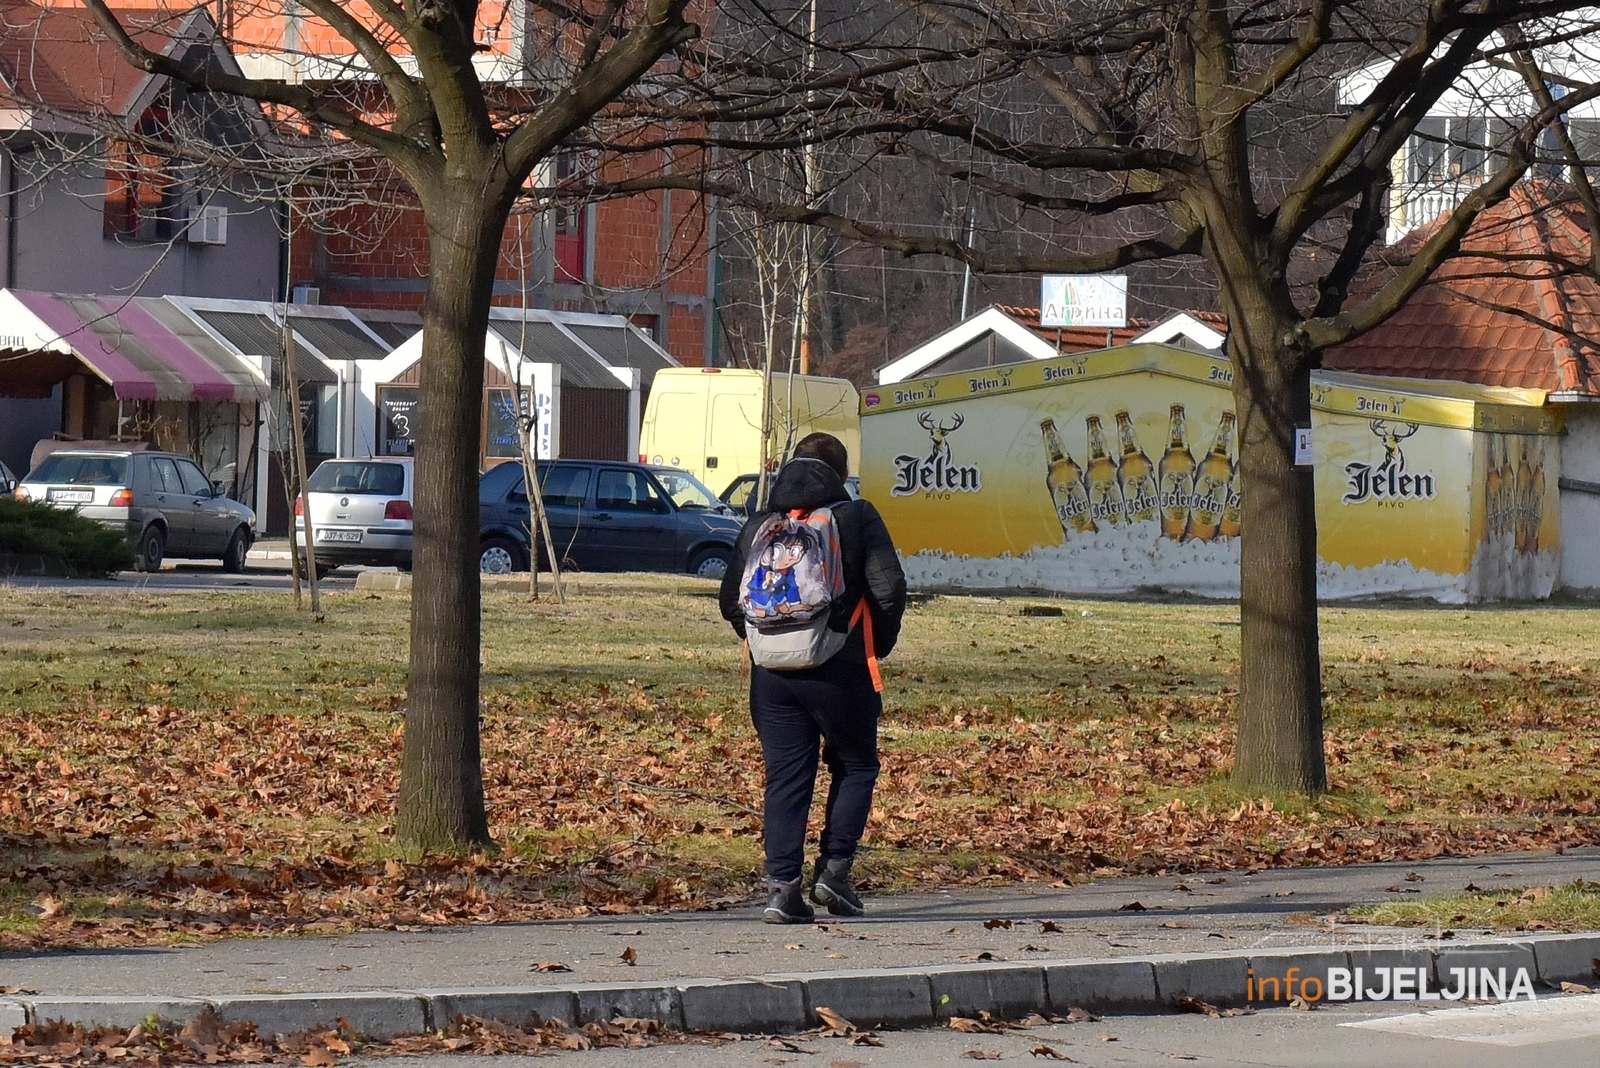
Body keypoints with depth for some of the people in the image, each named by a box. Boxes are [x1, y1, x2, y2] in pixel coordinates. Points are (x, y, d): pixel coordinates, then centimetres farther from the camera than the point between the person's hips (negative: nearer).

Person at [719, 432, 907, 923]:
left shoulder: (757, 527, 10)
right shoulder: (856, 518, -1)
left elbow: (731, 601, 10)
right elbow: (888, 588, -10)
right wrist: (877, 644, 5)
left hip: (771, 674, 3)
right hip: (839, 673, -3)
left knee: (785, 777, 7)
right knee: (856, 767, 14)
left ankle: (782, 886, -1)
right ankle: (834, 870, 5)